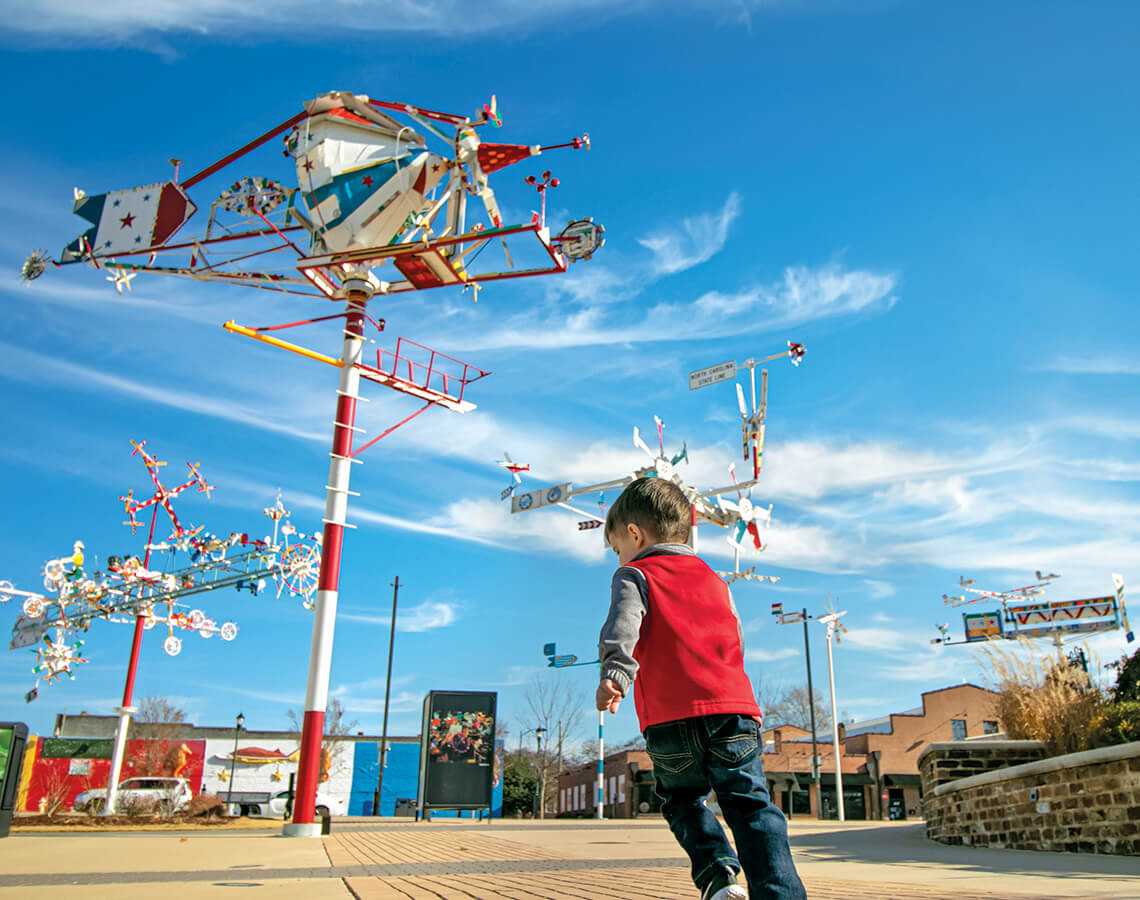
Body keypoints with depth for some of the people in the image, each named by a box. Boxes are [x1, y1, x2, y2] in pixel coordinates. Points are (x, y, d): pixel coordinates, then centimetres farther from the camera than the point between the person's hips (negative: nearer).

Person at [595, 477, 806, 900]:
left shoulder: (635, 575, 10)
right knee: (752, 806, 1)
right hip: (734, 707, 3)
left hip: (671, 717, -3)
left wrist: (615, 674, -25)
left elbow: (623, 623, -11)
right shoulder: (714, 579, 26)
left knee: (681, 799, 18)